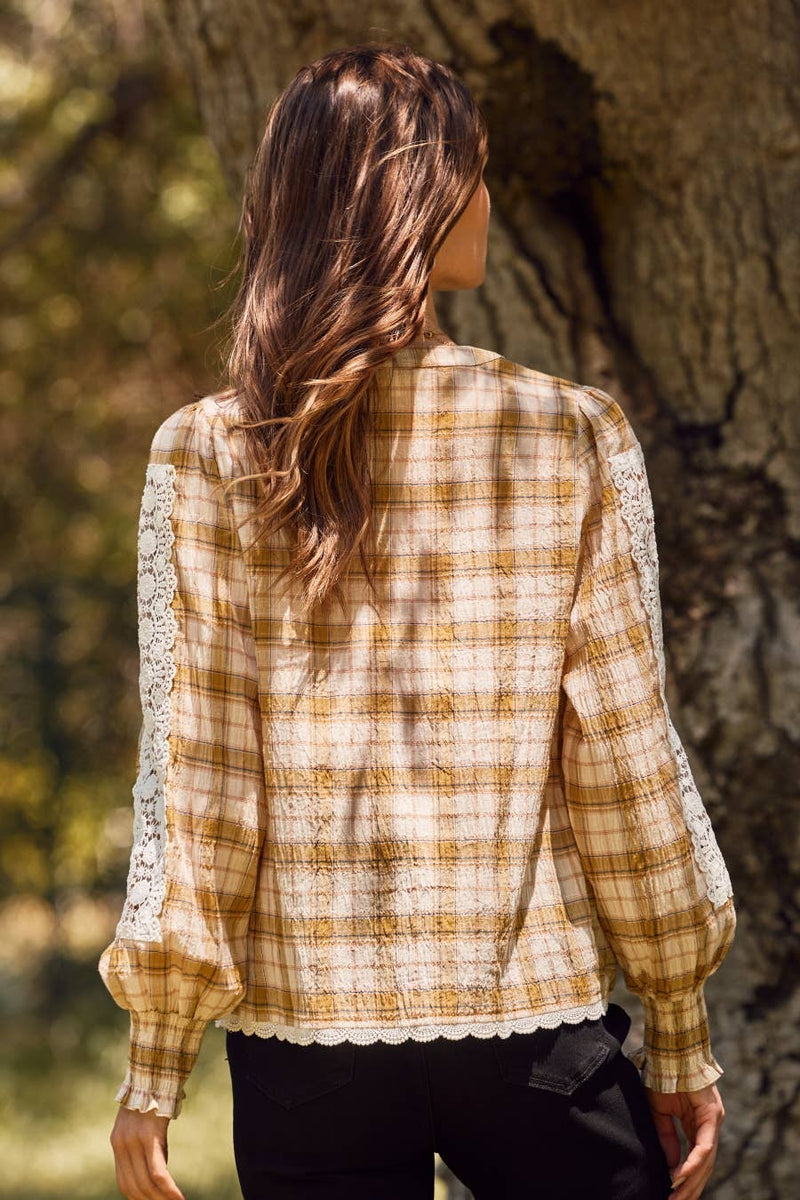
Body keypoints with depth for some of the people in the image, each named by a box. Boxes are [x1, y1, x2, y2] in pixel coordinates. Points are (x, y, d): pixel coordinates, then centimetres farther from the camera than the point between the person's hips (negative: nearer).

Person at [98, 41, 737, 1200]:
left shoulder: (208, 458, -4)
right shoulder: (574, 440, -5)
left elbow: (187, 775, -5)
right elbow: (625, 763, -3)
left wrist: (154, 1065, 2)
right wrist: (682, 1030, 7)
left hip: (305, 1025, 1)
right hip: (535, 1019, -1)